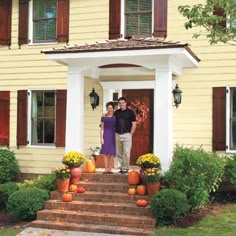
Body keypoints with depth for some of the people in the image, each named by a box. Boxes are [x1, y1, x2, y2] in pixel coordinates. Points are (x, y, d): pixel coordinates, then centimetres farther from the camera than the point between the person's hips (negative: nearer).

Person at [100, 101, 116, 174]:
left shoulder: (115, 117, 4)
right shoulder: (103, 117, 4)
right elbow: (102, 128, 4)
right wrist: (101, 138, -5)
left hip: (113, 136, 0)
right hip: (105, 135, 0)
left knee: (111, 153, -2)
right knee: (105, 153, -2)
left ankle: (110, 169, 3)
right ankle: (106, 169, 2)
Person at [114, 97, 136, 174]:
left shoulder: (130, 112, 0)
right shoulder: (116, 112, 11)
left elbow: (134, 124, -1)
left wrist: (130, 134, -5)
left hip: (126, 134, -4)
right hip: (117, 135, 4)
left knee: (126, 153, -9)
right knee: (118, 153, 7)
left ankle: (125, 169, -2)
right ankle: (122, 167, 17)